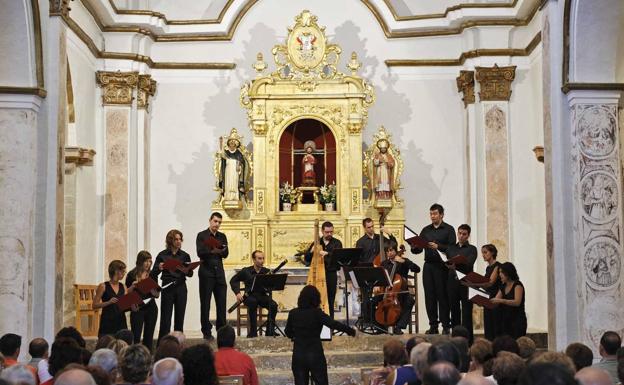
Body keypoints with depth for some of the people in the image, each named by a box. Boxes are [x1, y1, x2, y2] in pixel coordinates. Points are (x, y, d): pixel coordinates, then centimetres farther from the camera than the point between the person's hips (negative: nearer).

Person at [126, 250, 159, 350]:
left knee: (149, 337, 5)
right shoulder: (132, 275, -2)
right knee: (135, 337, -8)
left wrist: (151, 288, -13)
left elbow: (157, 295, 7)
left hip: (151, 308, 3)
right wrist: (132, 286, -17)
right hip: (137, 309, -3)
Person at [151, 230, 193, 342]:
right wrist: (159, 268, -22)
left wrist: (186, 271, -20)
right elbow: (153, 274, -1)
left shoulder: (185, 255, 6)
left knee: (179, 317, 4)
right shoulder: (162, 255, -1)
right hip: (167, 288, -2)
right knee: (165, 318, -5)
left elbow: (191, 273, 1)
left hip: (181, 287, 2)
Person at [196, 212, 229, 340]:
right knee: (205, 303, 0)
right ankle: (207, 332, 5)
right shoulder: (202, 235, 0)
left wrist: (220, 251, -17)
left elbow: (226, 254, 5)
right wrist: (212, 251, -28)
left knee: (221, 303, 2)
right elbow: (200, 253, -12)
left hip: (219, 272, 4)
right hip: (206, 272, -4)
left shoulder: (222, 236, 14)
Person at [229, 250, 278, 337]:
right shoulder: (246, 271, 3)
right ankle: (253, 331, -28)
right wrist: (237, 293, -4)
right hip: (250, 296, -2)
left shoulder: (267, 272, 7)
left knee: (274, 305, -28)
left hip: (262, 296, 2)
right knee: (253, 302, -37)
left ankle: (270, 330, -13)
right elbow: (233, 281, 10)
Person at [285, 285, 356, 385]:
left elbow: (288, 333, 12)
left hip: (298, 355, 3)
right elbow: (334, 324, -17)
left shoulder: (293, 313, 0)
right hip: (315, 354, -3)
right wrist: (350, 330, -6)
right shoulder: (317, 313, -10)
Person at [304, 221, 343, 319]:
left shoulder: (337, 243, 7)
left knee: (330, 299, -5)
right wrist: (311, 252, -9)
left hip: (331, 274, -1)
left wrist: (327, 253, -28)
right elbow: (306, 259, 12)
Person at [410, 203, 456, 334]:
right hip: (428, 266, 4)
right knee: (429, 296, 3)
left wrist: (437, 246, -21)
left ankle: (446, 326, 2)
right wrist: (414, 247, -9)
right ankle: (433, 325, 8)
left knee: (442, 296, -3)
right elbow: (418, 249, 12)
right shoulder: (426, 230, 15)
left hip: (442, 266, -4)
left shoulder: (448, 229, 3)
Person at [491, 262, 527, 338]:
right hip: (506, 322, 7)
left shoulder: (517, 285, -7)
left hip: (517, 321, -7)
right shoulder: (503, 287, 14)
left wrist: (501, 300, -34)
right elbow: (495, 302, 8)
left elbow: (517, 302, -22)